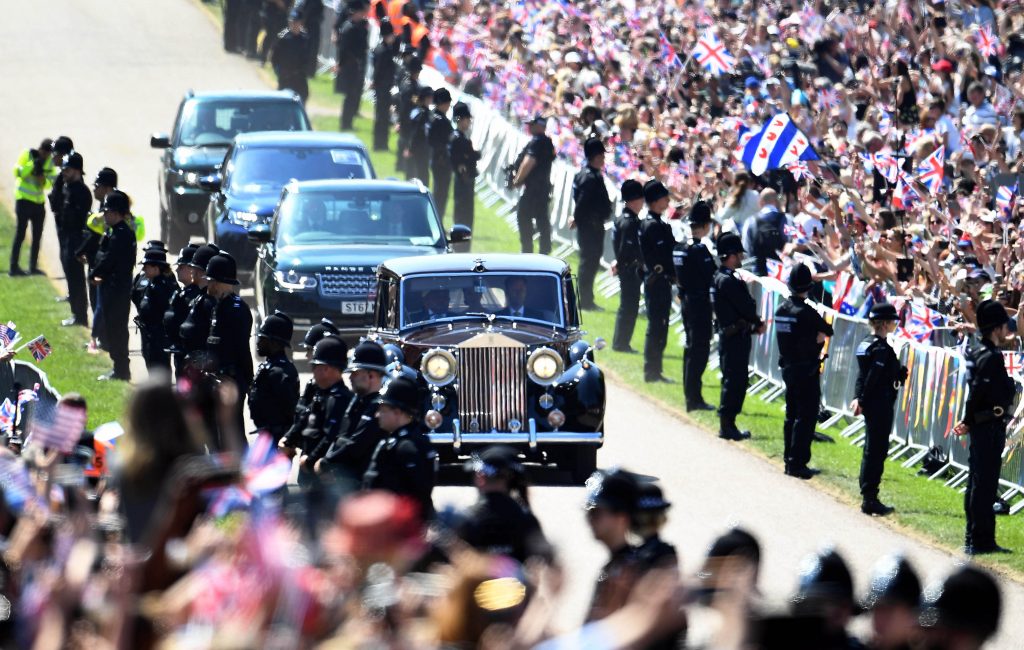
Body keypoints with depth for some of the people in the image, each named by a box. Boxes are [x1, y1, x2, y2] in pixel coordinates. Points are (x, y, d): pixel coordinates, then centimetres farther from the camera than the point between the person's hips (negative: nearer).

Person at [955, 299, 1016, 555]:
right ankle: (982, 540, -3)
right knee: (985, 483, -6)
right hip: (991, 426, -10)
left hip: (981, 427, 10)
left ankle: (974, 538, 21)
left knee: (977, 483, 14)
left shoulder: (979, 353, 12)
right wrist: (969, 422, -13)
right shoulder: (992, 357, -17)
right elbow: (978, 390, -22)